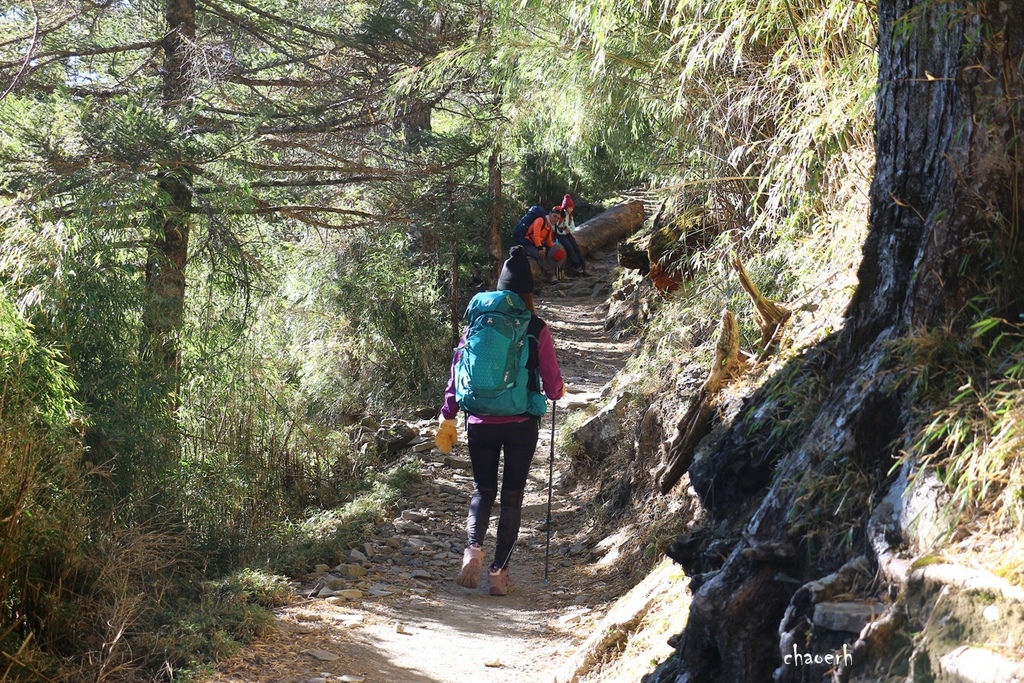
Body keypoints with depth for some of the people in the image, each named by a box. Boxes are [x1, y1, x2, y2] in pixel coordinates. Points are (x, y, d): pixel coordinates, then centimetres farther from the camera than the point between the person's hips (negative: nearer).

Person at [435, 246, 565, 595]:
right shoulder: (537, 330, -6)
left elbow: (457, 372, 1)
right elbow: (552, 385, -2)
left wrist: (447, 418, 8)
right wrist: (558, 390, 22)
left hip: (481, 423, 2)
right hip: (521, 423, -2)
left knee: (483, 490, 16)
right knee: (512, 495, 10)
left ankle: (473, 547, -9)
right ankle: (500, 571, 8)